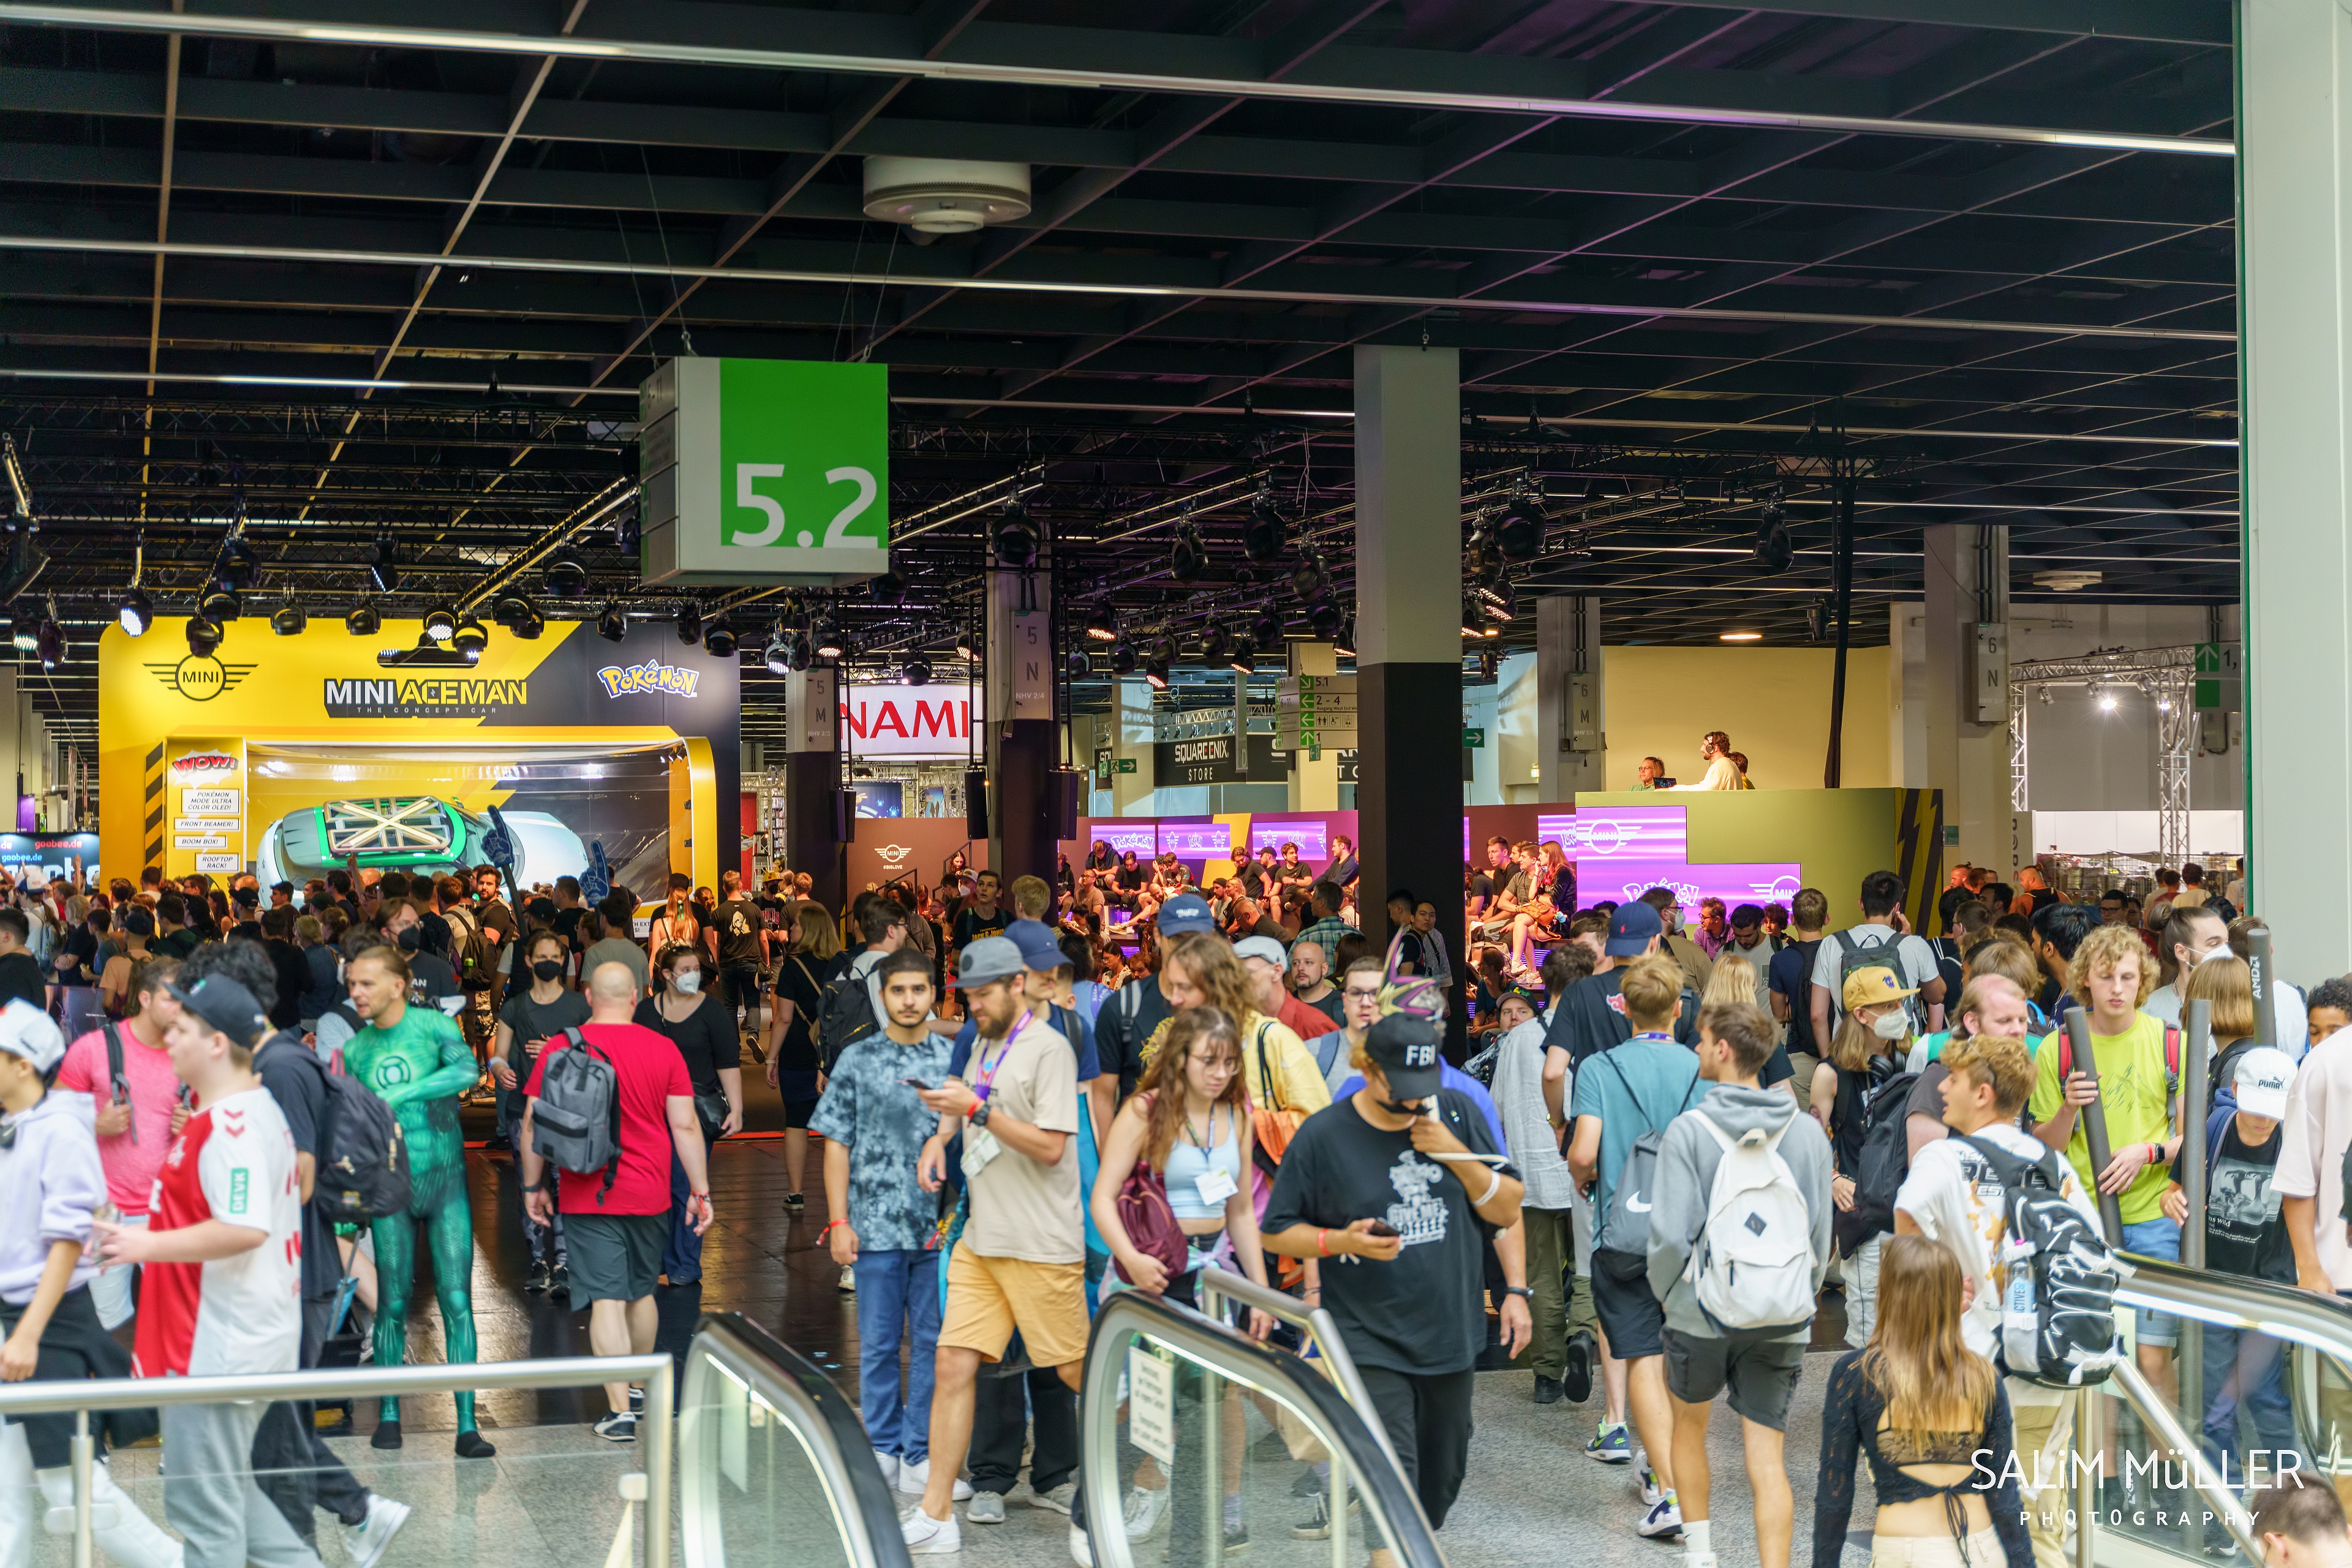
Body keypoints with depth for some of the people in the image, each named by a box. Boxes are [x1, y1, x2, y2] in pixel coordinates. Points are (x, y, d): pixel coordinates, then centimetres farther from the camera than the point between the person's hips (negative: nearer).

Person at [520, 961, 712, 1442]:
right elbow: (686, 1126, -1)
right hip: (649, 1196, 2)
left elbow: (533, 1125, -2)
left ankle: (620, 1411, -7)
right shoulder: (663, 1051, -2)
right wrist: (700, 1191, 6)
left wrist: (533, 1186, 10)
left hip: (587, 1199, -2)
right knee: (641, 1291, 20)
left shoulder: (559, 1050, -5)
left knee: (606, 1300, -3)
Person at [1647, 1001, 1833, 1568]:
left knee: (1689, 1426, 22)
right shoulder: (1807, 1132, 1)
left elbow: (1671, 1233, -13)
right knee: (1766, 1457, 2)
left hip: (1701, 1312, -2)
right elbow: (1821, 1232, 7)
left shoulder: (1689, 1130, -11)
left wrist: (1666, 1294, 5)